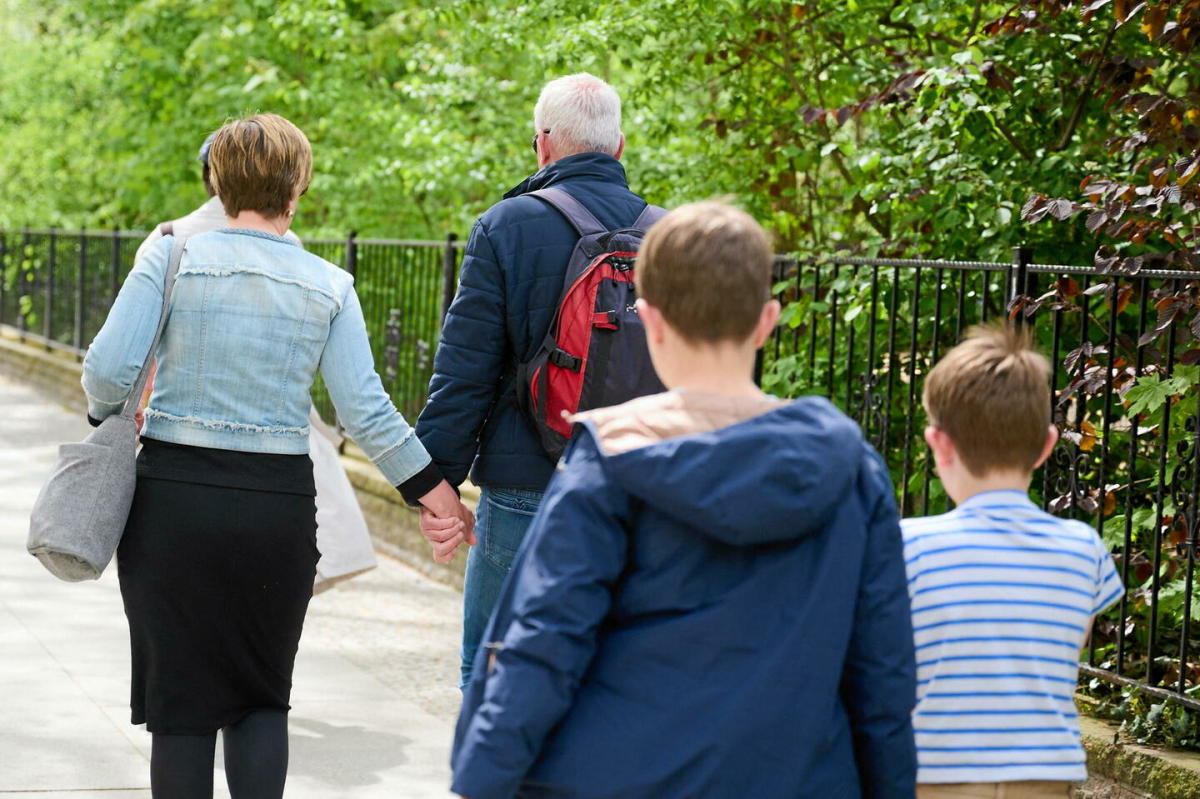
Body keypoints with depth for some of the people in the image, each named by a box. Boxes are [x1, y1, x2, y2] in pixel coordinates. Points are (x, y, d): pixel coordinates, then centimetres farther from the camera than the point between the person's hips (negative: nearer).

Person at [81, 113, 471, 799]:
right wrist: (437, 492, 3)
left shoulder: (173, 255, -2)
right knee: (262, 698, 15)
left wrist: (106, 413, 12)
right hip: (279, 505, 1)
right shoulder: (329, 286, 1)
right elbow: (367, 412, -5)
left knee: (181, 702, 8)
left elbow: (109, 368, -10)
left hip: (172, 498, -1)